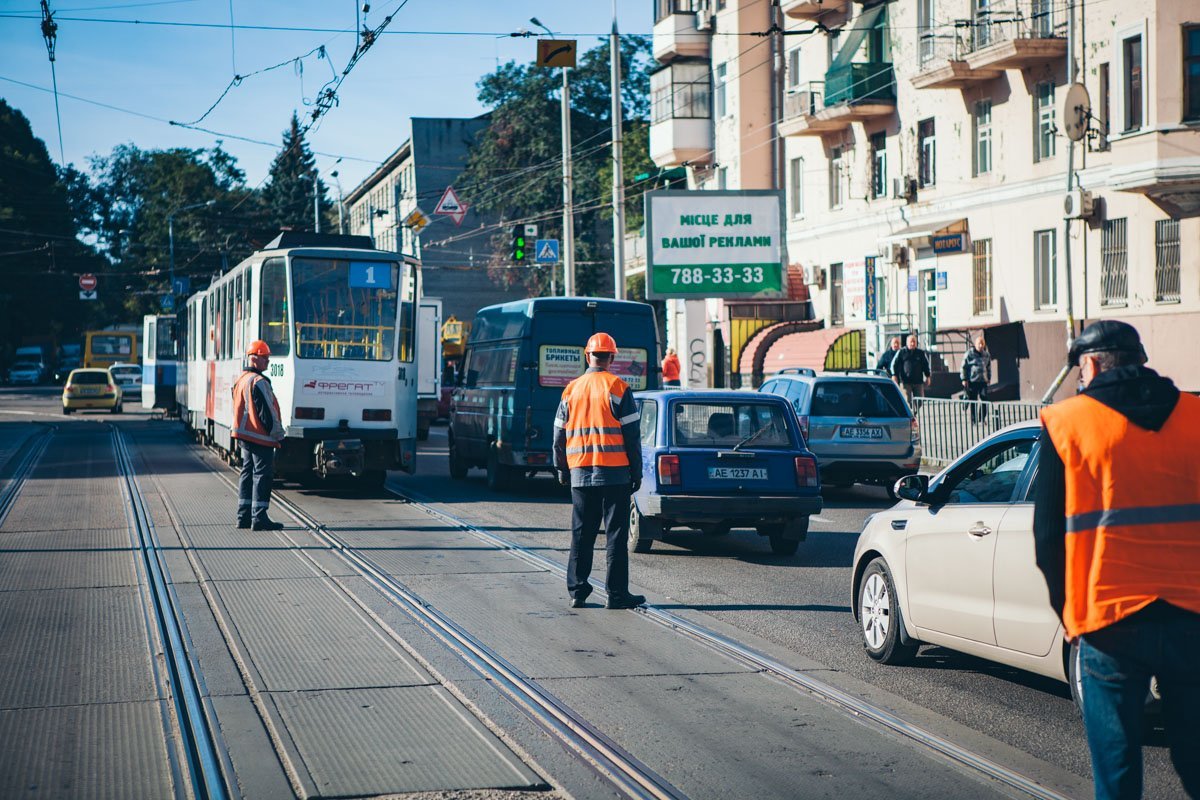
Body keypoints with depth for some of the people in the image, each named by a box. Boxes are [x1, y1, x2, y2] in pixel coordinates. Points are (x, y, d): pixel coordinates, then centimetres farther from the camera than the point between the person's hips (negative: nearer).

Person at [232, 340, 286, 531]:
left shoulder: (241, 380, 14)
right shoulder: (259, 382, -17)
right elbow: (267, 412, -17)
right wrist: (278, 434, -7)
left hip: (245, 436, 10)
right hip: (261, 437, -10)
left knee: (247, 473, 13)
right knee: (262, 475, -7)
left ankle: (244, 516, 15)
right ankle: (259, 518, -8)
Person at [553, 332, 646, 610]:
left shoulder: (571, 390, 7)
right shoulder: (618, 389, -6)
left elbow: (559, 435, 12)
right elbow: (632, 436, -6)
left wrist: (562, 469, 23)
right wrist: (636, 472, 0)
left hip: (581, 474, 4)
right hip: (614, 473, -4)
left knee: (581, 535, 11)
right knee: (616, 535, 0)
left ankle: (577, 590, 11)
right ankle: (617, 593, -1)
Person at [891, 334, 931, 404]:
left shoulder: (921, 353, 11)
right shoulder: (901, 352, 5)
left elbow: (926, 365, 18)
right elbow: (894, 364, 5)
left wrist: (927, 377, 12)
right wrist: (894, 375, -5)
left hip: (918, 382, 3)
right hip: (905, 382, -3)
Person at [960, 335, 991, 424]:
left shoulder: (987, 355, 12)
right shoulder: (969, 354, -4)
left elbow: (989, 367, 24)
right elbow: (963, 367, -3)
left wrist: (989, 378, 21)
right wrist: (964, 379, -7)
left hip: (983, 381, 4)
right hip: (972, 381, -4)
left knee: (984, 399, -4)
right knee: (973, 401, 1)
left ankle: (982, 418, 9)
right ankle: (973, 420, 8)